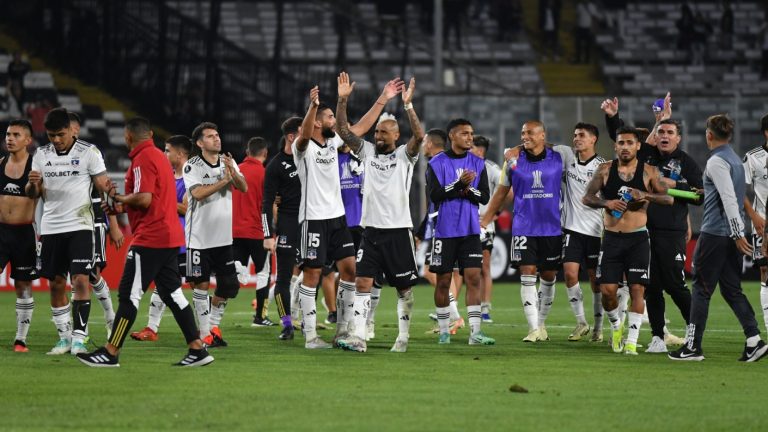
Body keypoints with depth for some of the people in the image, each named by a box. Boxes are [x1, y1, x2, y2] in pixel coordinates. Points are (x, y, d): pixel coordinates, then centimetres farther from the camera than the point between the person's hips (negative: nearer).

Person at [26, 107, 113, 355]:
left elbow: (102, 185, -4)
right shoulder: (41, 155, 8)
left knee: (80, 280, -13)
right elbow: (33, 194, 10)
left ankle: (79, 337, -11)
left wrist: (108, 190, -28)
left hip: (79, 226, -4)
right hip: (51, 228, 4)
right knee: (56, 284, 6)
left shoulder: (89, 152, -3)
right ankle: (64, 337, 16)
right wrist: (33, 184, -14)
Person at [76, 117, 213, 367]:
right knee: (171, 293, 11)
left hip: (150, 238, -10)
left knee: (129, 294, -6)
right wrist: (123, 208, 16)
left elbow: (144, 199, -22)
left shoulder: (142, 160, -12)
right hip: (169, 236, 10)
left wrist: (118, 198, -5)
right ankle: (197, 349, 8)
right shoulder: (159, 156, 18)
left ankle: (111, 353, -4)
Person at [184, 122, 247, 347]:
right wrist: (224, 180, -21)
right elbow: (197, 193, -21)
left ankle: (214, 325, 22)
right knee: (201, 284, -3)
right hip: (199, 237, -5)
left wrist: (233, 173, -23)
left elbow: (244, 188, -4)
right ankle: (204, 333, 4)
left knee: (228, 285, 4)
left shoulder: (228, 162, 7)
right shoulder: (192, 166, -7)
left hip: (224, 236, 5)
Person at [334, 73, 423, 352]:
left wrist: (408, 105, -30)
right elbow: (343, 130, 1)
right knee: (362, 283, -7)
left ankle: (403, 337, 16)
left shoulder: (404, 156, -2)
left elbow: (419, 136, -20)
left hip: (398, 230, -3)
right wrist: (342, 101, -11)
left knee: (404, 288, 5)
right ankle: (358, 337, -12)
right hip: (370, 229, 3)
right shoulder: (368, 152, 8)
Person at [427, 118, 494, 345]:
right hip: (445, 230, -2)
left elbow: (484, 197, 3)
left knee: (473, 277, -6)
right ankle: (443, 331, 15)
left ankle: (475, 331, -9)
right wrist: (459, 184, -22)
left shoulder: (478, 164, 7)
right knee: (443, 280, 4)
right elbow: (435, 195, -12)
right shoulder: (437, 163, -2)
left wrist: (468, 190, -15)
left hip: (471, 230, 2)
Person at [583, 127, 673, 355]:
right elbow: (587, 197, 1)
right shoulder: (605, 169, 4)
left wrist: (646, 195, -22)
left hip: (637, 239, -1)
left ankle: (632, 340, 0)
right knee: (607, 290, -4)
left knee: (637, 289, -6)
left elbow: (668, 198, -5)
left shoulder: (649, 172, 1)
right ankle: (616, 326, 24)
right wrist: (606, 203, -18)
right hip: (611, 238, 1)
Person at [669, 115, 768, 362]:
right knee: (732, 290, 10)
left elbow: (729, 199, -20)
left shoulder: (717, 162, -13)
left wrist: (737, 234, -21)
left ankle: (693, 347, 1)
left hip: (715, 234, -8)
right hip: (731, 234, 8)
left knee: (701, 289, -2)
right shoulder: (736, 160, 15)